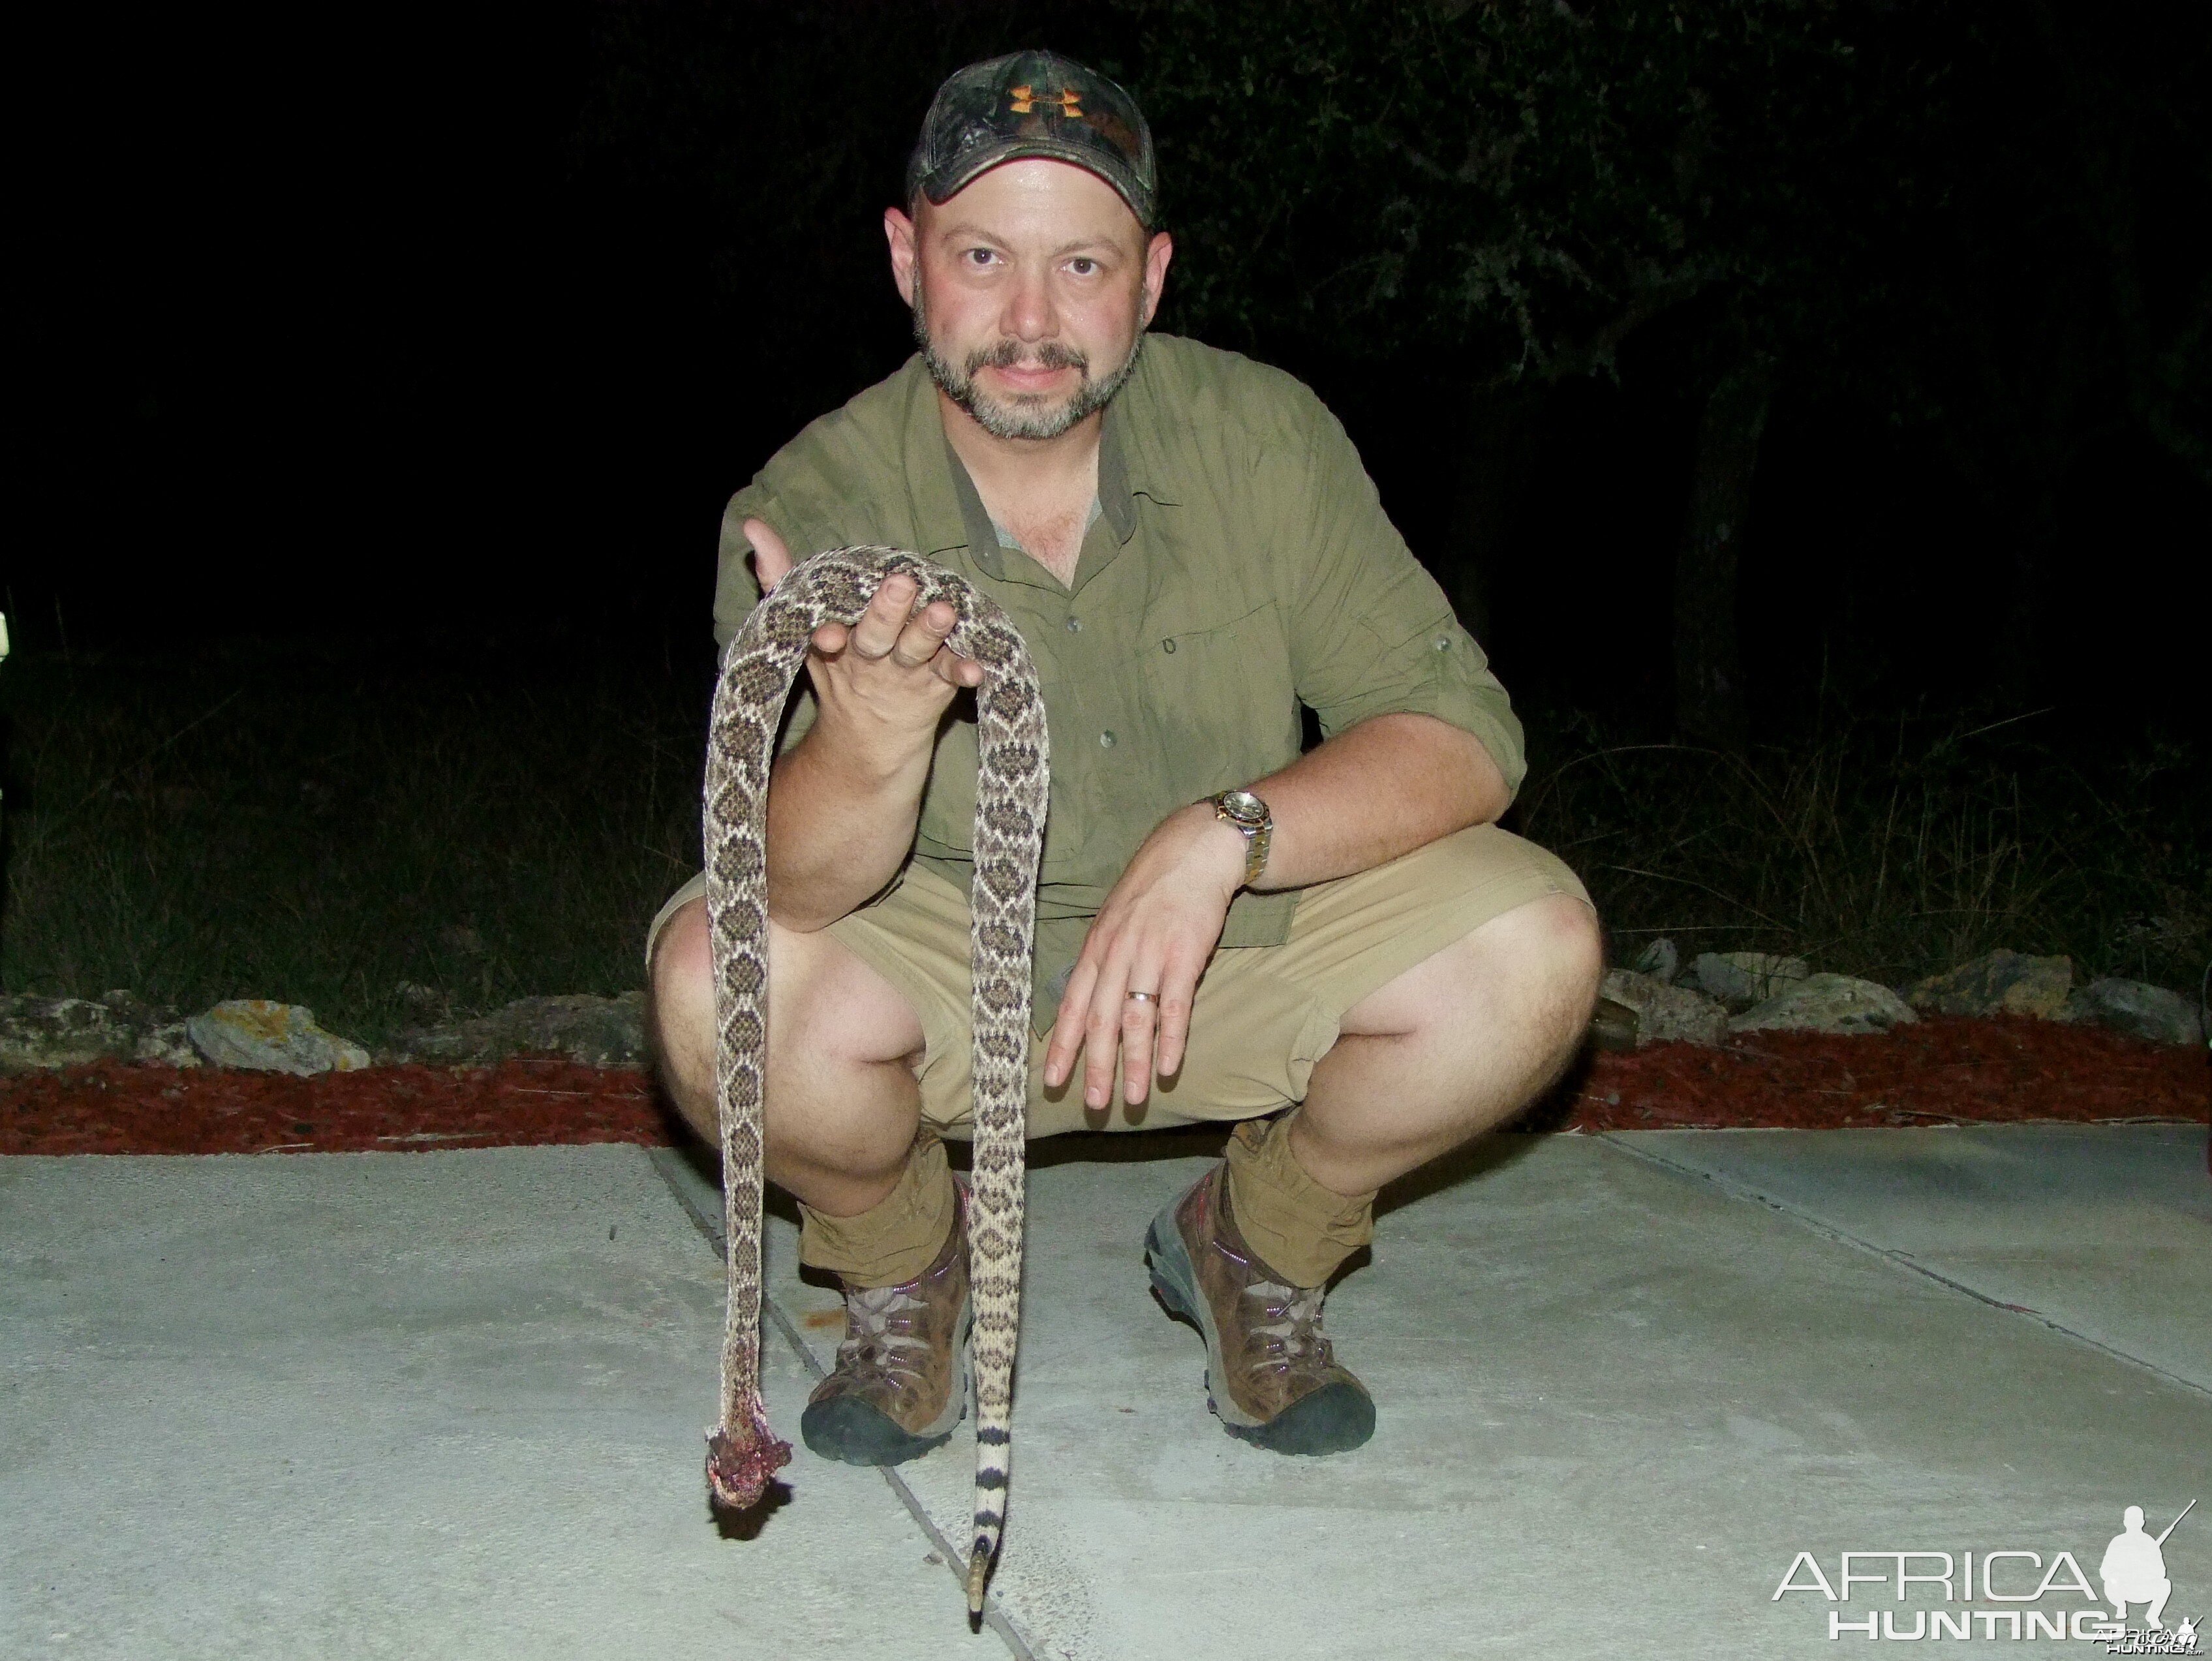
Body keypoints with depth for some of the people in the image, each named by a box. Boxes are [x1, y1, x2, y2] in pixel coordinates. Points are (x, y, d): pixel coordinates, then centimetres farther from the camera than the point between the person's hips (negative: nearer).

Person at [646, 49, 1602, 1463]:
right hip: (946, 963, -1)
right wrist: (868, 743, -52)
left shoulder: (1261, 435, -14)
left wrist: (1223, 832, -34)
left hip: (1231, 952, 2)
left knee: (1533, 947, -22)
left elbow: (1463, 733, -16)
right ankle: (905, 1261, 5)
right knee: (720, 980, -31)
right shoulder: (813, 507, -18)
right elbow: (797, 888, -28)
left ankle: (1256, 1242, 8)